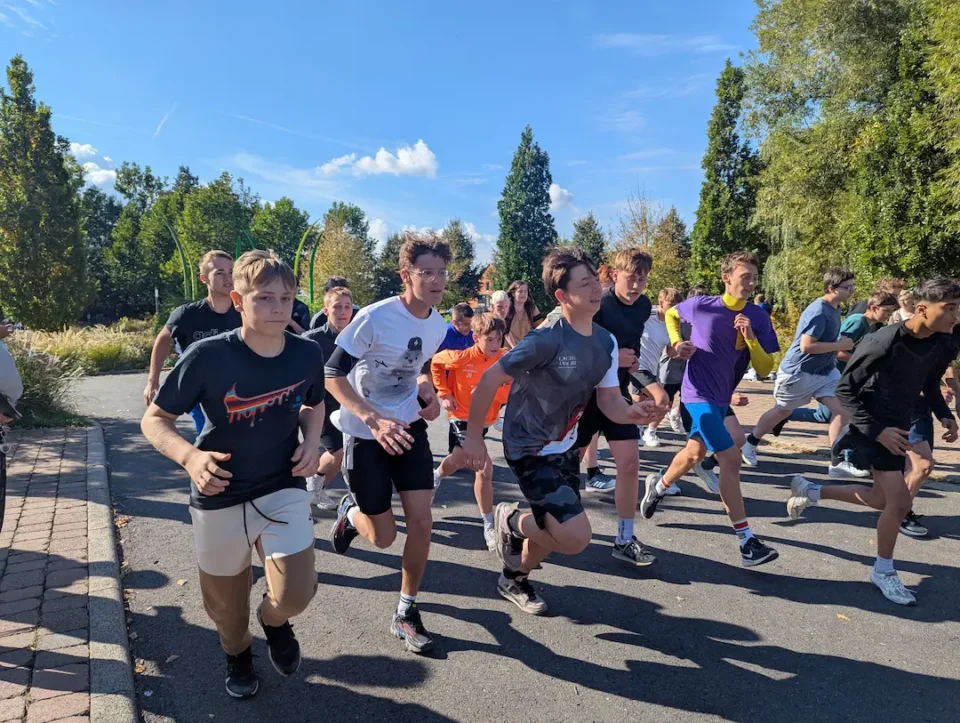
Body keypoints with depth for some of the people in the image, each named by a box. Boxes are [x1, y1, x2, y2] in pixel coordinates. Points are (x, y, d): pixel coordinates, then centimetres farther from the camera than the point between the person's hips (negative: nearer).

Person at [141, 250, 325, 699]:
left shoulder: (307, 354, -11)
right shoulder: (208, 356, -21)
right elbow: (154, 420, -10)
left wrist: (312, 441, -9)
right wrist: (189, 456, -29)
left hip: (283, 489, 1)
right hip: (220, 498, -1)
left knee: (296, 593, -12)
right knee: (226, 602, 17)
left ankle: (274, 620, 27)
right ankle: (237, 654, 52)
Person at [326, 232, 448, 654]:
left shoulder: (437, 325, -2)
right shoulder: (375, 318, -22)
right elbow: (332, 374, -21)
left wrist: (429, 393, -3)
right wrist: (374, 420, -33)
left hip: (408, 427, 5)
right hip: (365, 432, -5)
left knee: (421, 522, -4)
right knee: (384, 537, 2)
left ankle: (406, 614, 16)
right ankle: (351, 512, 39)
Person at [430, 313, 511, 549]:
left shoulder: (505, 359, -11)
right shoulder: (462, 357, -17)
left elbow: (510, 392, -11)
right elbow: (436, 362, 0)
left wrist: (489, 390, -29)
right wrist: (444, 393, -5)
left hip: (484, 421, 5)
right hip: (462, 418, -5)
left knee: (458, 461, 22)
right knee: (484, 469, -18)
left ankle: (435, 477, 54)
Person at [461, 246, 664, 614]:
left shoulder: (607, 342, -2)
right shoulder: (547, 339, -26)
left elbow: (609, 402, 0)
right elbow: (489, 380, -21)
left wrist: (633, 413, -22)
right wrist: (474, 437, -16)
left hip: (565, 448, 8)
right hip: (530, 449, -8)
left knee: (553, 529, 19)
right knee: (576, 537, -16)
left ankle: (514, 579, 46)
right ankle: (510, 521, 12)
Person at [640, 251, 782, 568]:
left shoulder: (758, 317, -5)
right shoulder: (700, 305, -12)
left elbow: (765, 369, -8)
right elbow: (671, 314, 11)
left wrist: (751, 338, -23)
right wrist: (677, 342, -5)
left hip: (721, 397, 6)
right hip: (699, 394, -6)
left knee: (696, 451, 24)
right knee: (731, 459, -12)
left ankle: (658, 485, 51)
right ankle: (747, 542, -6)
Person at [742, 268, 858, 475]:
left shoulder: (834, 308, 5)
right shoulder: (819, 311, -24)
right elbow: (806, 346, -30)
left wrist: (841, 349, 7)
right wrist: (840, 345, -22)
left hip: (825, 370, 8)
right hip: (799, 372, -7)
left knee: (842, 410, -5)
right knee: (781, 411, 10)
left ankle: (838, 462, 4)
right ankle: (750, 443, 31)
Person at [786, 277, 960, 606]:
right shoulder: (884, 342, -25)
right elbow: (845, 389, -18)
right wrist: (877, 430, -22)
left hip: (899, 427, 8)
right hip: (872, 428, -8)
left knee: (882, 499, 14)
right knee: (900, 499, -10)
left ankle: (810, 491, 33)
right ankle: (883, 571, 12)